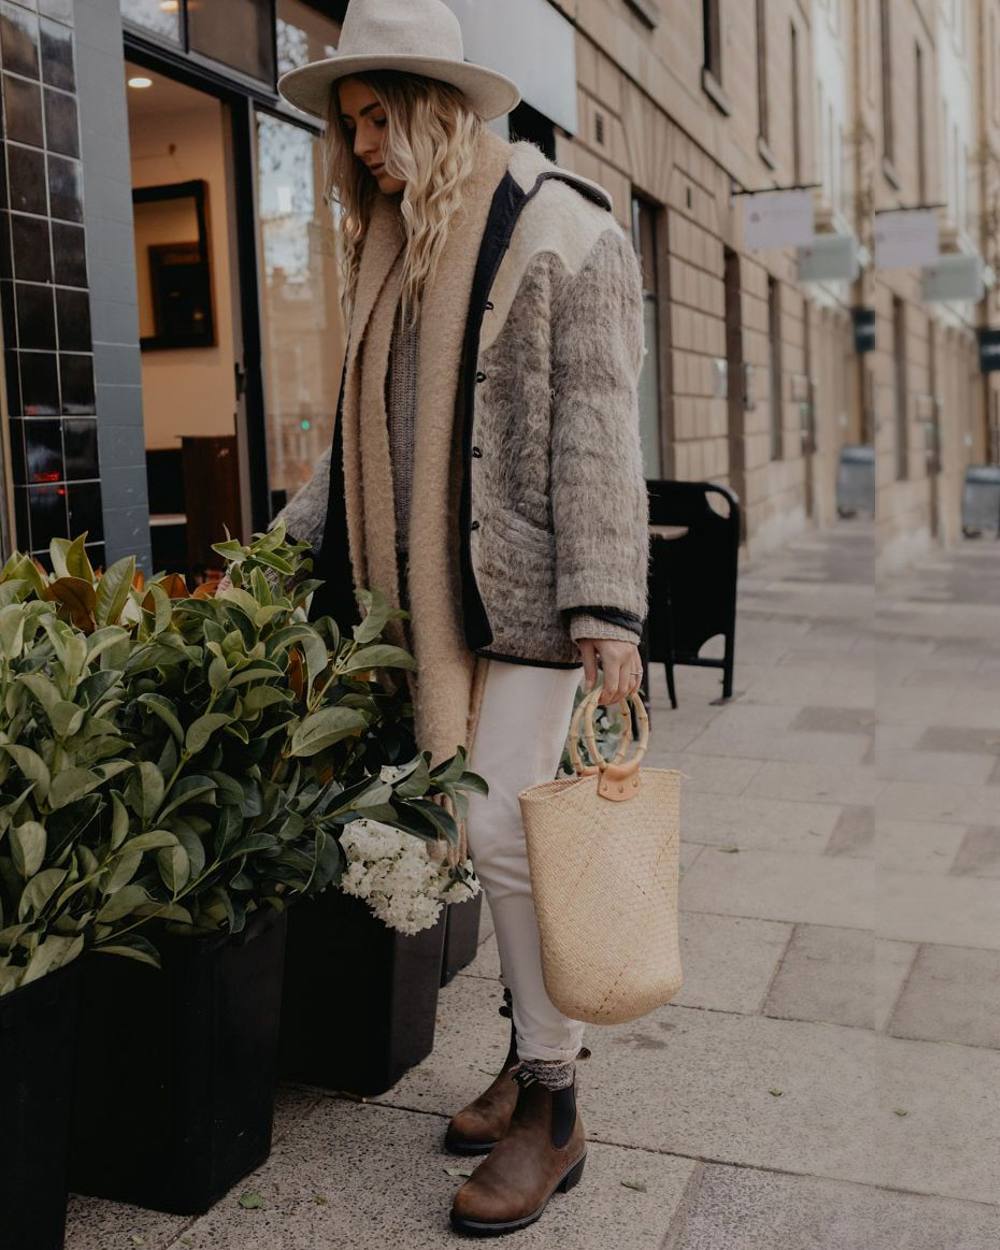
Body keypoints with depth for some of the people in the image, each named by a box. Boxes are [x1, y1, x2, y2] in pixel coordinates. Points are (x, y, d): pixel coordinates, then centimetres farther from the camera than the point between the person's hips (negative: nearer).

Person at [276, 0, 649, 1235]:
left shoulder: (561, 231, -7)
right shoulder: (395, 247, 16)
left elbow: (597, 429, -13)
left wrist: (607, 608, -18)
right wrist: (294, 537, 19)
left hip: (530, 586, -7)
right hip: (440, 584, 7)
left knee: (501, 825, -8)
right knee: (487, 826, 9)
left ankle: (553, 1112, 7)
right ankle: (532, 1052, 26)